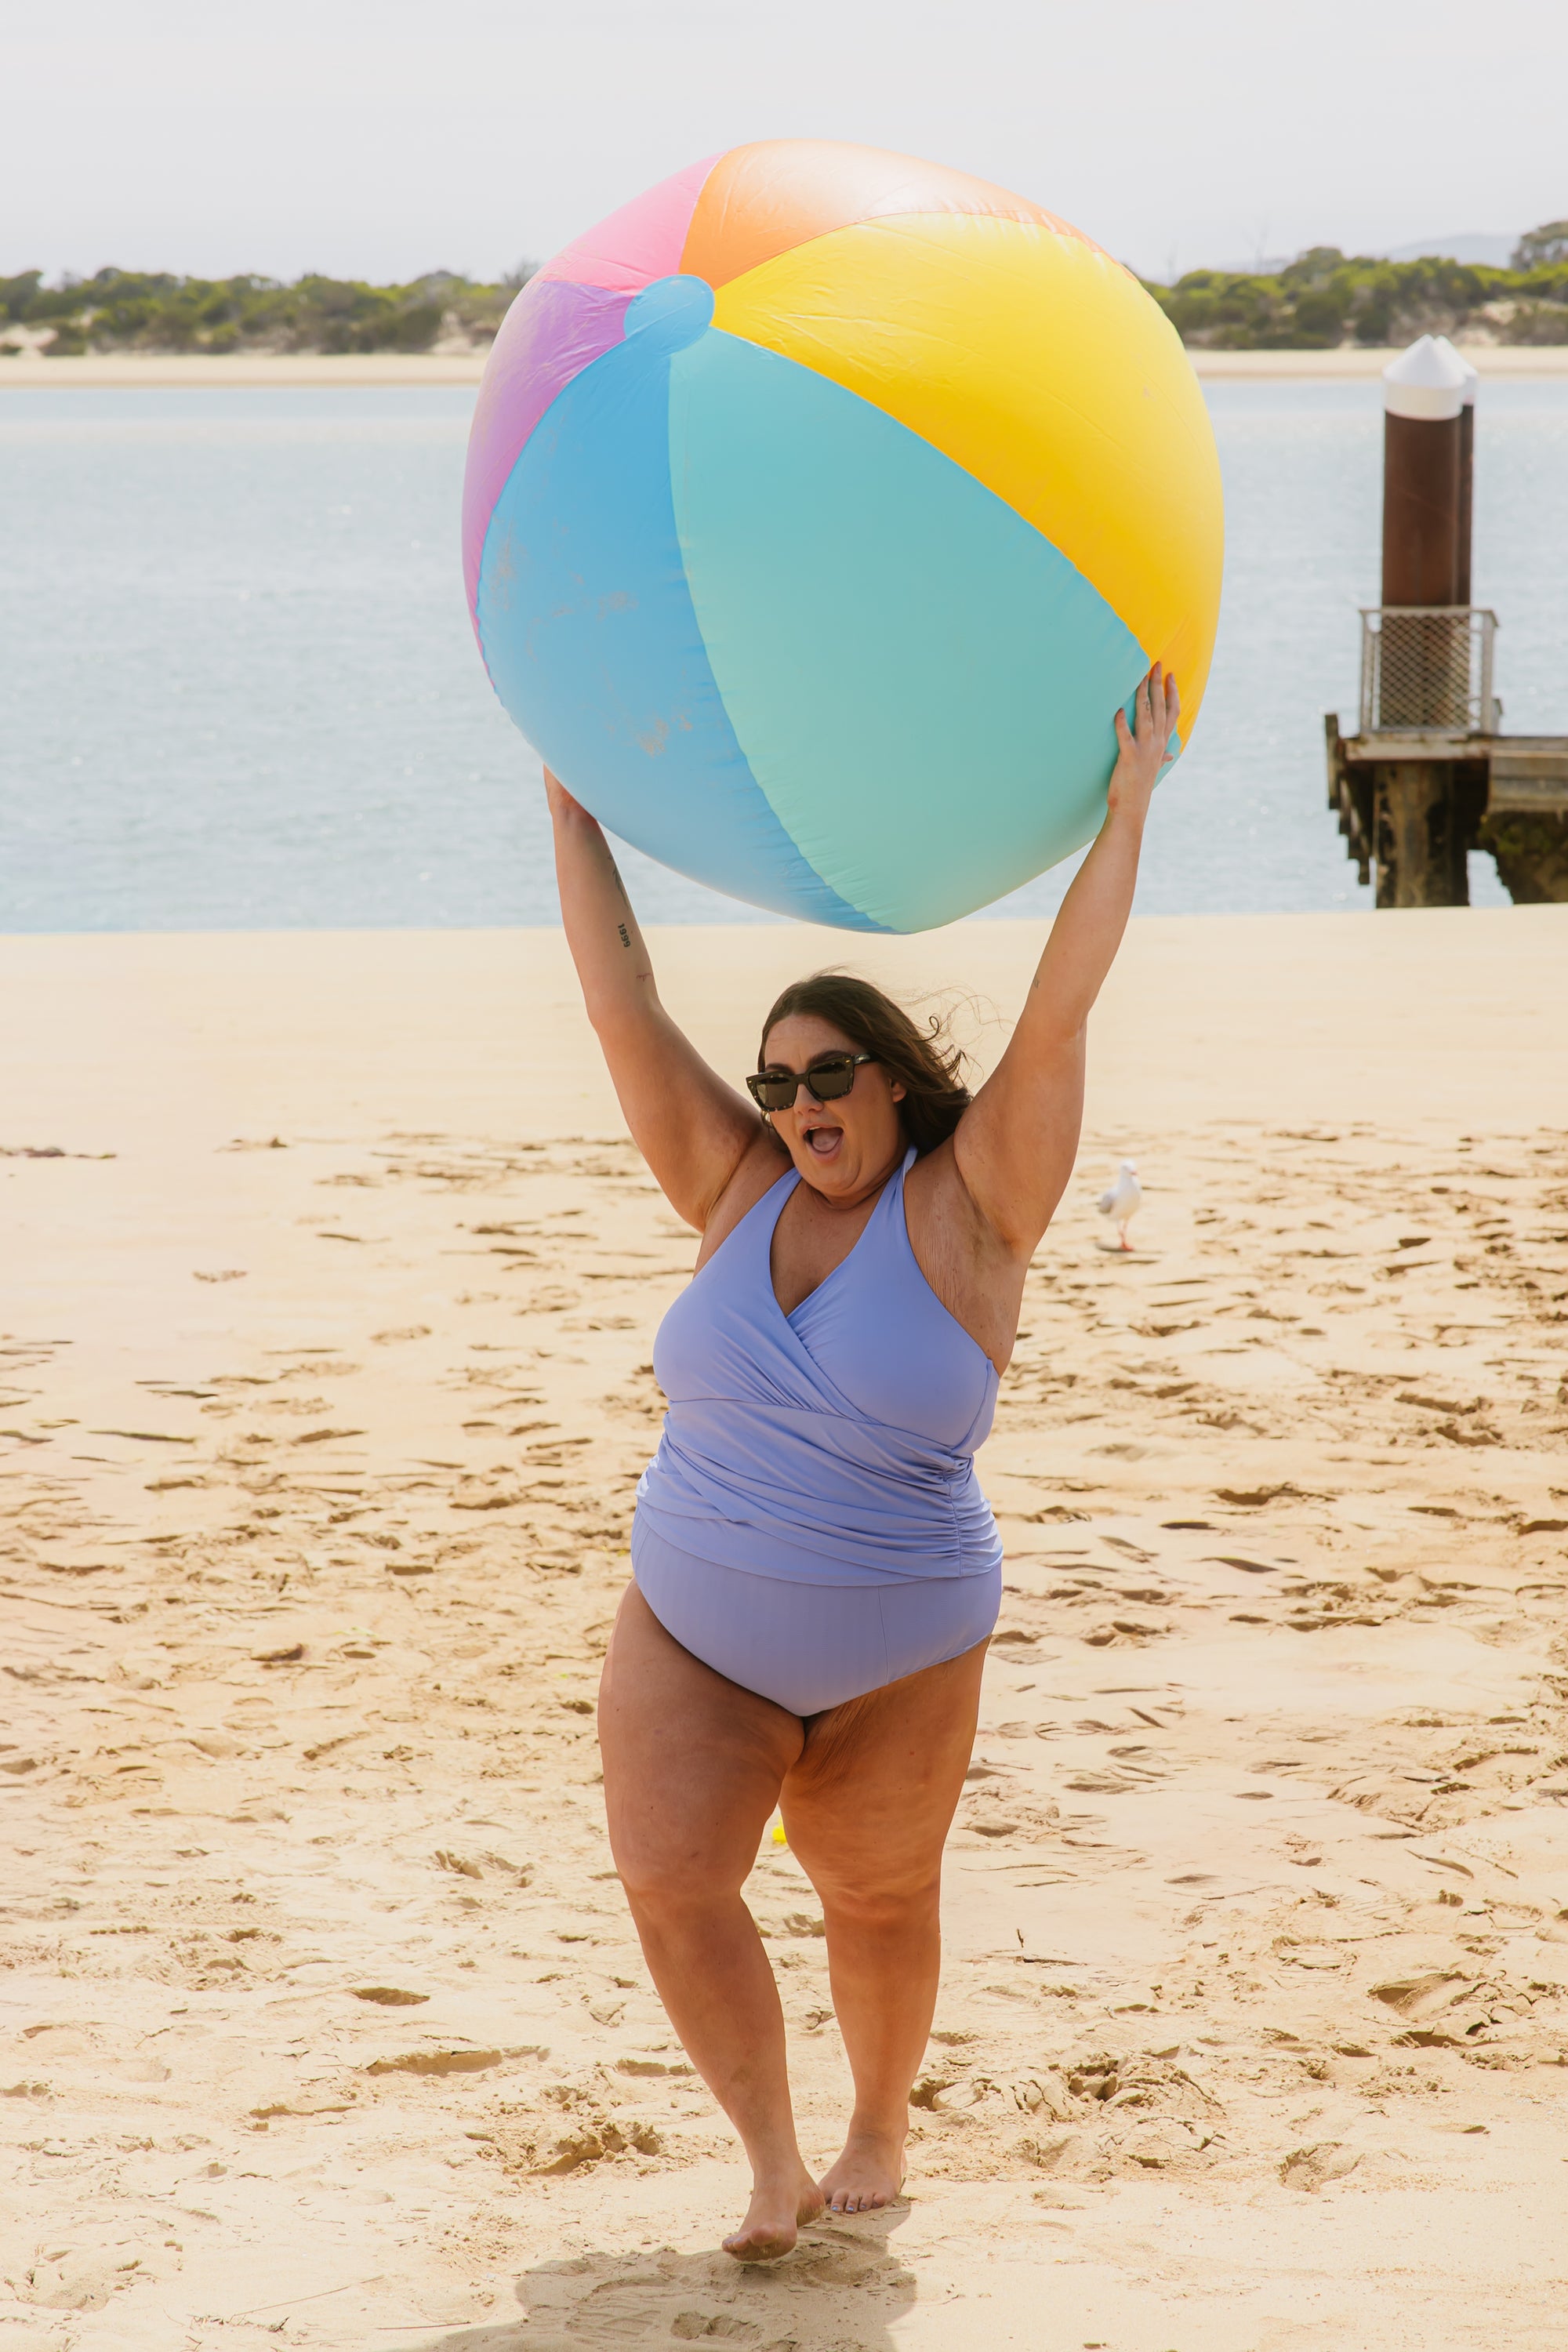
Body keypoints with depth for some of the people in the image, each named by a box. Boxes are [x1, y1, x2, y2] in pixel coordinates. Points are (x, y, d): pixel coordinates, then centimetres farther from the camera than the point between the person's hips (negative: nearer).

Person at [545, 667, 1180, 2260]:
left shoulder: (970, 1212, -12)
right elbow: (621, 1002, -4)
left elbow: (1058, 1014, -21)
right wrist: (568, 805, -6)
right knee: (669, 1880, -14)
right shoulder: (739, 1188, -3)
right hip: (693, 1634, 2)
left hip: (896, 1658, -2)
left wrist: (1126, 815, -26)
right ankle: (772, 2162, 1)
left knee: (876, 1901, 13)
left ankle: (879, 2128, 40)